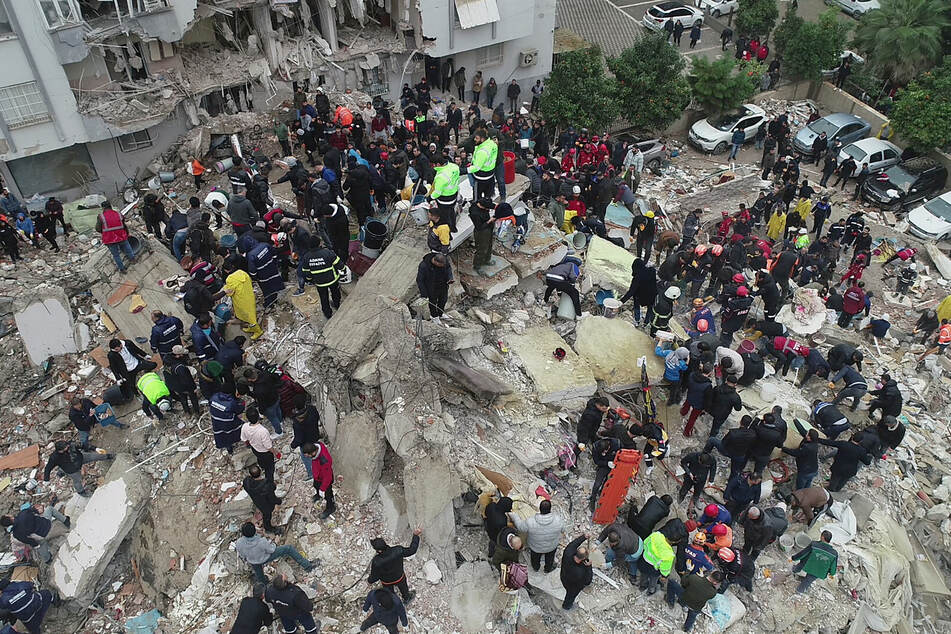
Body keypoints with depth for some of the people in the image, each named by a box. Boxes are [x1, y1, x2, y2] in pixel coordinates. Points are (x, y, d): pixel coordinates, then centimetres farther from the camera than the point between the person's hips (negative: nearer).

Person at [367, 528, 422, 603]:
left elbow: (374, 576, -22)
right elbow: (412, 550, -20)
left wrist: (369, 581, 1)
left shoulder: (376, 562, -41)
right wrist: (416, 535, -11)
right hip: (399, 577, 1)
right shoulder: (397, 551, -38)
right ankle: (407, 598, 62)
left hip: (387, 582, -1)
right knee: (403, 588, 34)